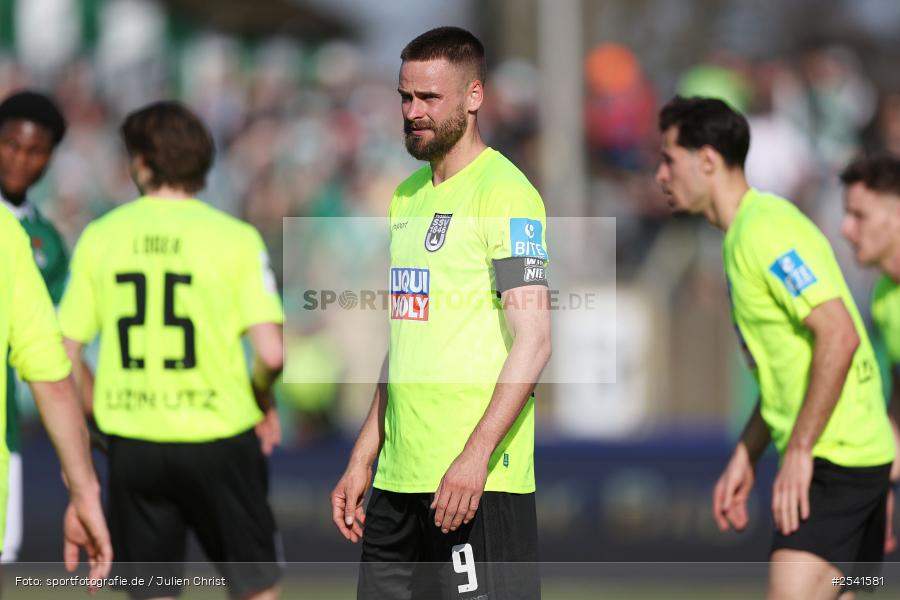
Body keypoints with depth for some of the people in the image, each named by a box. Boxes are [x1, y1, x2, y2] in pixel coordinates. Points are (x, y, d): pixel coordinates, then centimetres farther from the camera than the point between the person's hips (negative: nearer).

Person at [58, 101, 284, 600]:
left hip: (132, 442, 2)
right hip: (218, 438, -2)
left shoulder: (100, 237, 1)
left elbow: (64, 354, 2)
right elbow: (270, 353, -13)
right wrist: (263, 401, 9)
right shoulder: (234, 237, -6)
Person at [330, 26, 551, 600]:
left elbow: (533, 340, -15)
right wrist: (363, 459, 19)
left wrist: (475, 456, -22)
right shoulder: (408, 196, 18)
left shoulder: (504, 192, -8)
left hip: (479, 478, -8)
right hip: (400, 478, 8)